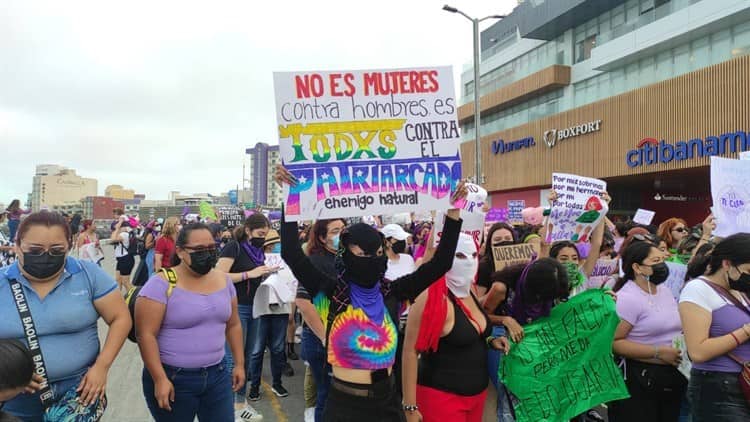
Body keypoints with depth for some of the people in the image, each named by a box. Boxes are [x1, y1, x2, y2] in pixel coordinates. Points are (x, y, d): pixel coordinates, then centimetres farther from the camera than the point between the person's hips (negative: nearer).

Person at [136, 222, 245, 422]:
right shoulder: (161, 284, -13)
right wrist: (160, 379, -16)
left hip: (217, 375, 5)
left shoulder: (223, 280, 3)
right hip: (173, 379, -4)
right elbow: (146, 335, -15)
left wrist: (239, 364, 10)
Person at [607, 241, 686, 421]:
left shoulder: (665, 290, 9)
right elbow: (615, 342, -24)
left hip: (675, 377, 8)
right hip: (640, 380, -8)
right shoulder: (627, 298, -18)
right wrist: (659, 352, -22)